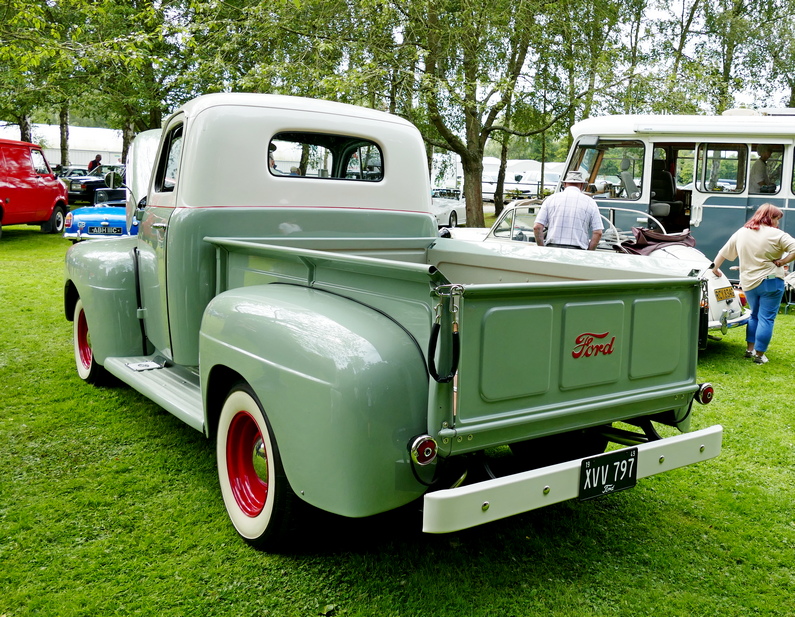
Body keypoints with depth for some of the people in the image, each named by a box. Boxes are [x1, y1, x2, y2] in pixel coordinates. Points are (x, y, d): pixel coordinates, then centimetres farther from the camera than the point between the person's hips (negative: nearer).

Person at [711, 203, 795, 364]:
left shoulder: (741, 233, 6)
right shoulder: (776, 235, -10)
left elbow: (724, 252, 14)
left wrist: (715, 267, 26)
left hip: (748, 283, 6)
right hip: (771, 282, -6)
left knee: (754, 315, 22)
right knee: (766, 318, 1)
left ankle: (749, 349, 25)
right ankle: (759, 355, 3)